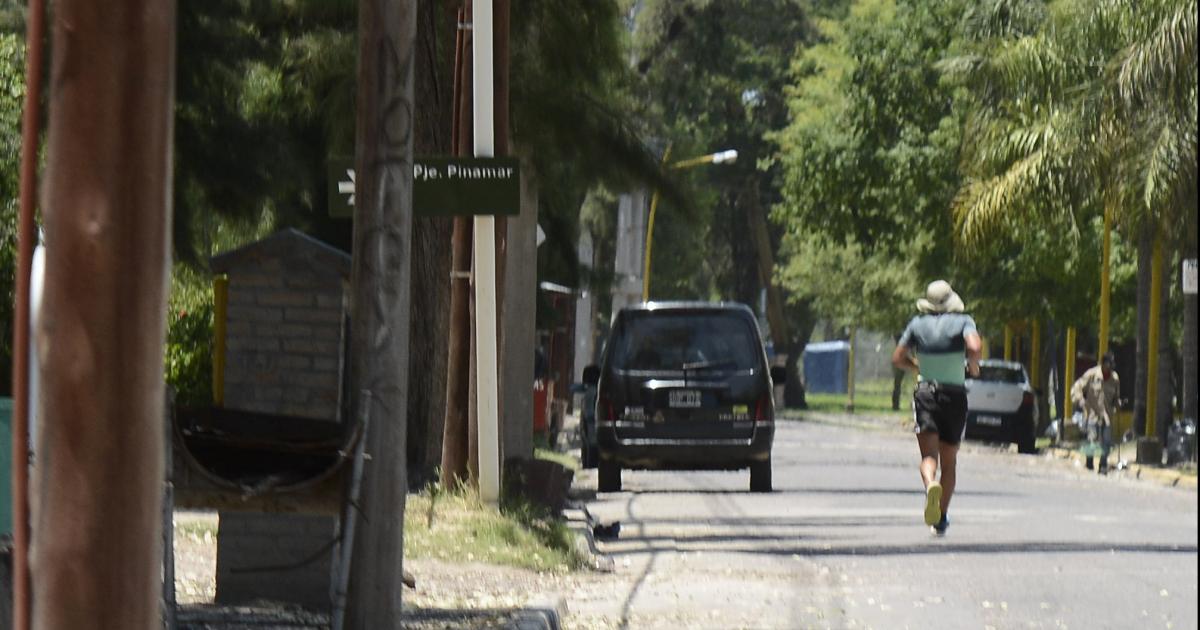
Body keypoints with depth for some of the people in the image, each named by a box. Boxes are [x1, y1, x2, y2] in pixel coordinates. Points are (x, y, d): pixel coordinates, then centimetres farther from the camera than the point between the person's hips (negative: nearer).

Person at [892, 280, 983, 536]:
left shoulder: (918, 324, 4)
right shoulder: (963, 321, -2)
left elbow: (897, 359, 7)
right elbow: (975, 346, -20)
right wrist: (973, 365, 0)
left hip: (925, 393, 0)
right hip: (955, 395, 0)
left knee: (929, 455, -10)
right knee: (949, 461, 13)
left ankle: (931, 485, -44)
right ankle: (941, 519, 16)